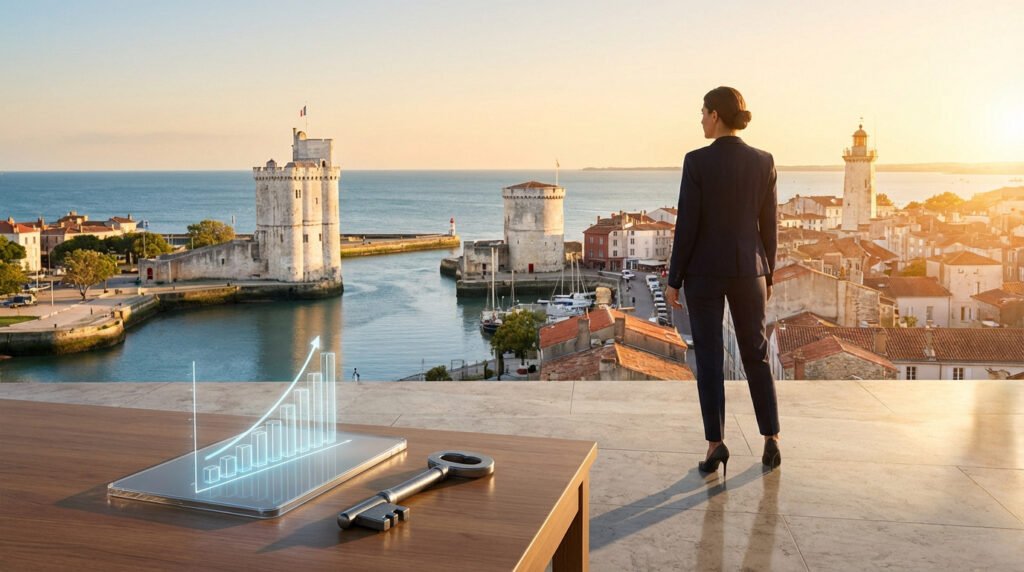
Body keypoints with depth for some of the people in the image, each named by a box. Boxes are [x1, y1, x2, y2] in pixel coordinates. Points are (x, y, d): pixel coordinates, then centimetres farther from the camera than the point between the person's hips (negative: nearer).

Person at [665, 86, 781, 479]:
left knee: (709, 358, 4)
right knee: (756, 355, 14)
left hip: (704, 270, -3)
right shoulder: (763, 162, 0)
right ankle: (771, 440, 13)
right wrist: (767, 275, 15)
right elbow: (768, 226, 3)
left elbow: (687, 226, -12)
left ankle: (715, 443, 1)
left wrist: (674, 280, -4)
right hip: (747, 268, 3)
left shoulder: (696, 161, -12)